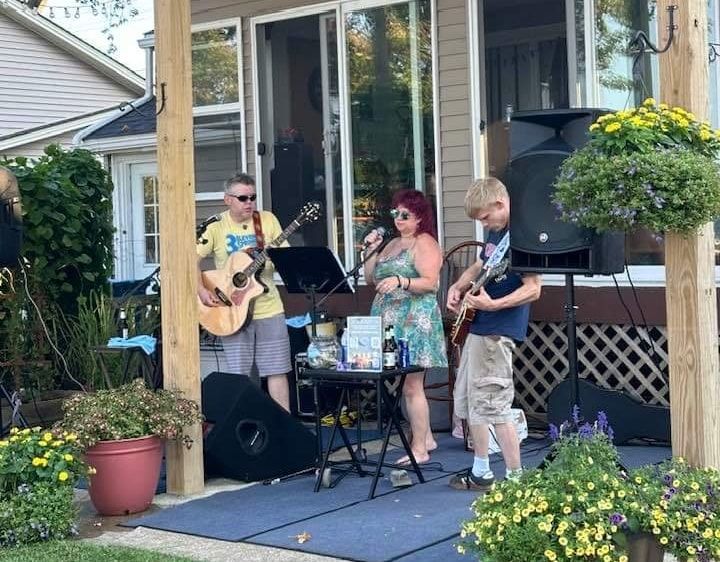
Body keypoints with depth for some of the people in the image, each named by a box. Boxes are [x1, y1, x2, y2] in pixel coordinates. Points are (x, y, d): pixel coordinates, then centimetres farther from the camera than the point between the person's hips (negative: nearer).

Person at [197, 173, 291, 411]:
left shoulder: (268, 220, 4)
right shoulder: (216, 227, -3)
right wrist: (201, 290, -17)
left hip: (269, 308, 2)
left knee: (277, 370, 3)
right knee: (238, 374, 3)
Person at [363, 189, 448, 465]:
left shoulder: (425, 244, -5)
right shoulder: (392, 243, 20)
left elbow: (430, 283, -16)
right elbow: (370, 278, 19)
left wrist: (400, 281, -30)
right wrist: (371, 250, 6)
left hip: (414, 321, -8)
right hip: (390, 320, 8)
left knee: (411, 386, -8)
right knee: (409, 385, 10)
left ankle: (419, 449, -4)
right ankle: (426, 437, 20)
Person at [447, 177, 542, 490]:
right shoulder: (495, 232, 12)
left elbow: (533, 290, -22)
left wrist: (493, 305, -30)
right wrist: (458, 287, 10)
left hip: (497, 331, -10)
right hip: (478, 326, 10)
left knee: (493, 405, -9)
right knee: (467, 400, 16)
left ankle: (515, 477, 0)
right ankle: (480, 472, 25)